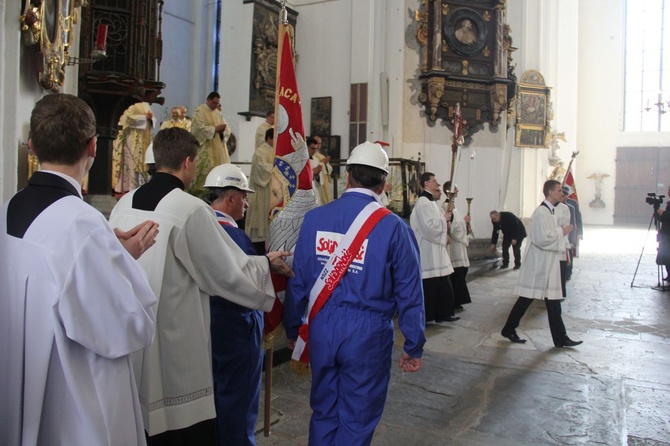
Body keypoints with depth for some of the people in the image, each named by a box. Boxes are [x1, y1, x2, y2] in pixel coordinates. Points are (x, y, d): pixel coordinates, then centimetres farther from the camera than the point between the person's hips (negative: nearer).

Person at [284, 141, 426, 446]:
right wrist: (414, 347, 5)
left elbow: (298, 281, 0)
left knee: (323, 412, 22)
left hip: (322, 329, 3)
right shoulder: (393, 227, -11)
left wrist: (293, 329, 13)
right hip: (367, 332, -3)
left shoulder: (315, 218, -4)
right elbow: (408, 293, -7)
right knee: (356, 420, 16)